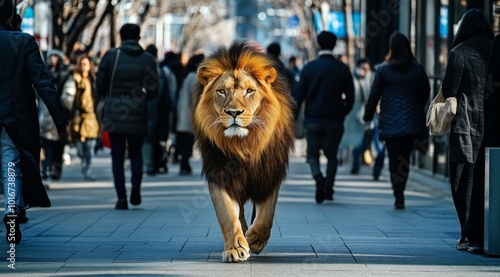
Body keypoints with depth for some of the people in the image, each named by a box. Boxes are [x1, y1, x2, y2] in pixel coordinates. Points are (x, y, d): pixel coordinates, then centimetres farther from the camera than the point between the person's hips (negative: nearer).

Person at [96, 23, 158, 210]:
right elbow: (153, 91, -1)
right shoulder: (148, 59, 1)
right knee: (136, 153, 17)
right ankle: (136, 188, -5)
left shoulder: (111, 56, -2)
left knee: (117, 157, 5)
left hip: (114, 115, -1)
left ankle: (121, 198, -2)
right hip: (138, 117, 1)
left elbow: (100, 86, -1)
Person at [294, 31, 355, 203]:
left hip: (313, 120, -1)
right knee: (332, 155, 16)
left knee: (312, 154, 11)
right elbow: (350, 97, 1)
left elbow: (299, 95, -4)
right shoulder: (342, 69, 0)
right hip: (335, 121, 1)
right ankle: (328, 188, 4)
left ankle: (318, 177, -18)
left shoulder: (309, 68, -4)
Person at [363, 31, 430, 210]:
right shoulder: (417, 69, 0)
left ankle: (399, 197, -8)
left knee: (394, 159, 0)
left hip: (390, 122, -2)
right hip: (412, 121, 3)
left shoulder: (383, 70, -7)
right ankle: (400, 193, 15)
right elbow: (425, 93, 9)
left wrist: (368, 117, 7)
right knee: (405, 157, 13)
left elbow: (374, 95, -4)